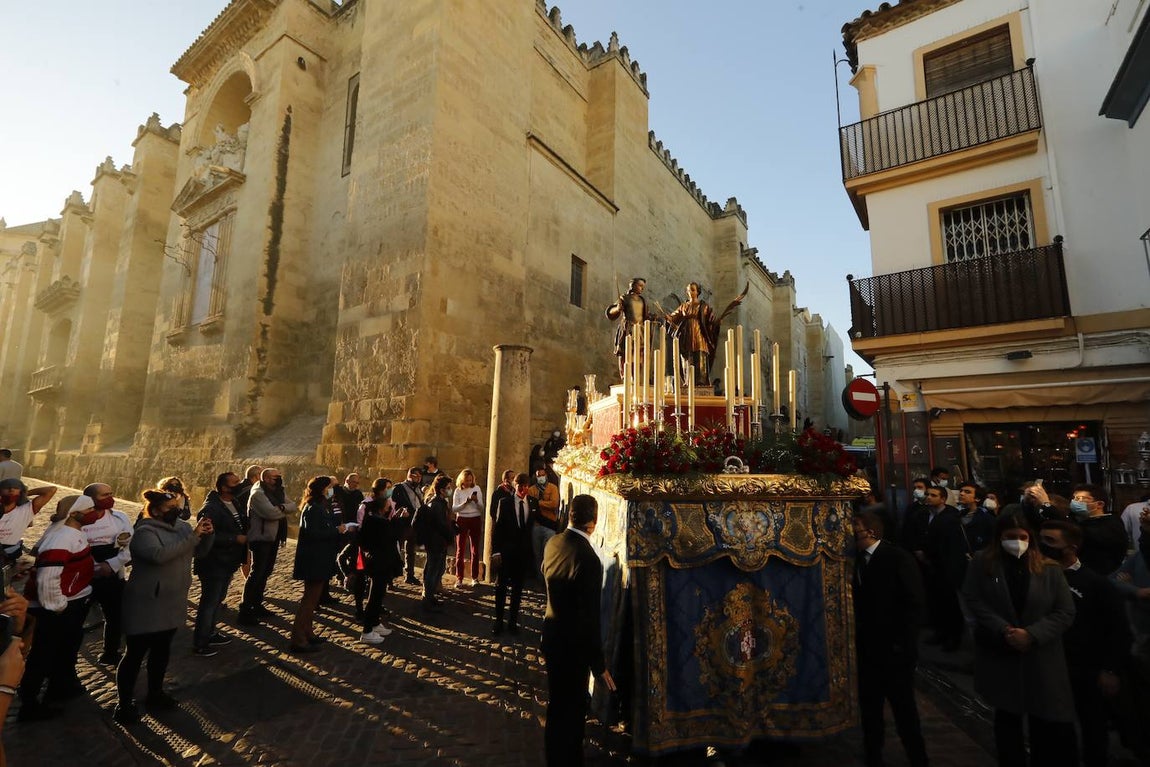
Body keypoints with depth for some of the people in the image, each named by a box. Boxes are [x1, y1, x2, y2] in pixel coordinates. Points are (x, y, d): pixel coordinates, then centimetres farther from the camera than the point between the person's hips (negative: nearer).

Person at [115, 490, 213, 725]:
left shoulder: (182, 526, 3)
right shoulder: (145, 532, -17)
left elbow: (200, 551, 7)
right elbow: (159, 555, -35)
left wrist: (207, 534, -12)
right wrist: (193, 536, -34)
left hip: (172, 603, 7)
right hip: (146, 604, -7)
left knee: (162, 650, 19)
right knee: (136, 653, 3)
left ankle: (155, 693, 34)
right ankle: (123, 704, 18)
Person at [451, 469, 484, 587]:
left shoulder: (477, 489, 1)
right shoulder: (458, 491, 0)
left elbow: (481, 508, 1)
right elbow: (454, 508, -5)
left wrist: (476, 501, -19)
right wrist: (466, 502, -19)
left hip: (475, 520, 1)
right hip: (462, 520, 0)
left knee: (475, 550, 5)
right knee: (460, 549, 3)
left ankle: (475, 577, 14)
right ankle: (459, 578, 10)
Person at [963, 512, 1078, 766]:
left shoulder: (1049, 567, -2)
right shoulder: (982, 563, -3)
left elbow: (1066, 612, -4)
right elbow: (974, 600, -7)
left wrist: (1032, 634, -15)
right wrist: (1004, 630, -17)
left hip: (1041, 658, 0)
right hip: (999, 654, 0)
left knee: (1048, 723, 5)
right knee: (1007, 717, 15)